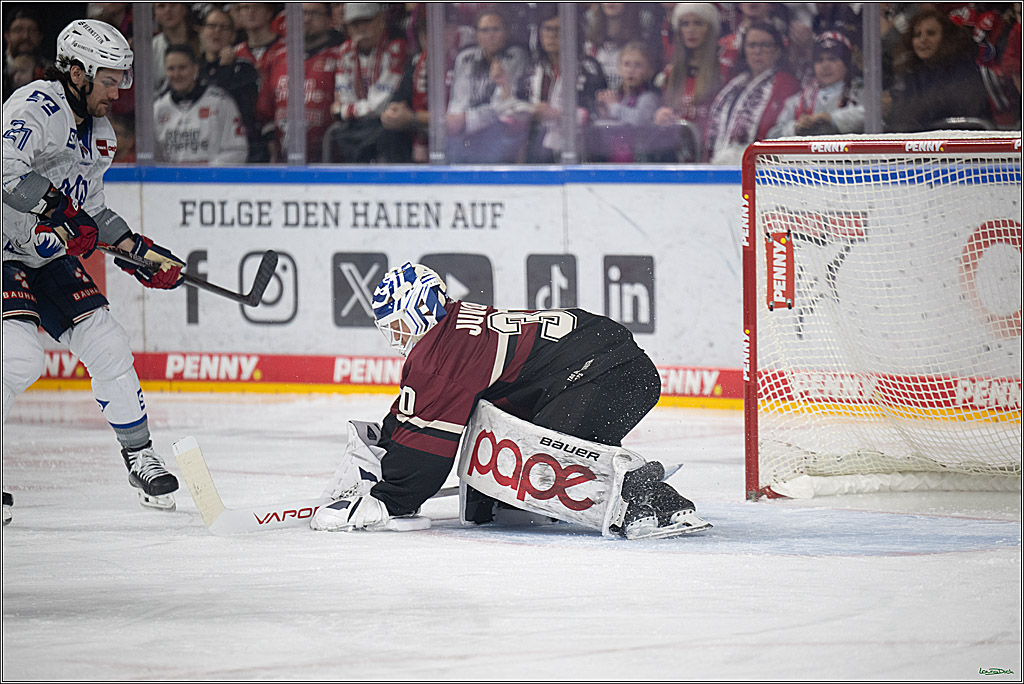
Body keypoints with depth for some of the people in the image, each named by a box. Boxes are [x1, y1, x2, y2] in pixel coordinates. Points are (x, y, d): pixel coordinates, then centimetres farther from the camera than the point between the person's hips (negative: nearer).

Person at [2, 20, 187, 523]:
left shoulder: (99, 134, 10)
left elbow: (91, 209, 20)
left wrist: (137, 251, 9)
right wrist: (57, 210, -36)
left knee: (106, 344, 4)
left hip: (48, 255, 9)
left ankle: (139, 455, 19)